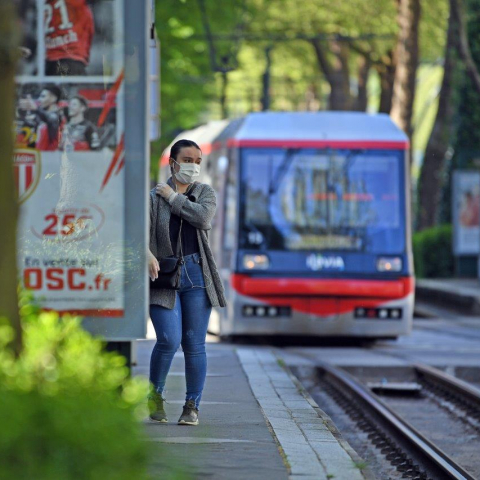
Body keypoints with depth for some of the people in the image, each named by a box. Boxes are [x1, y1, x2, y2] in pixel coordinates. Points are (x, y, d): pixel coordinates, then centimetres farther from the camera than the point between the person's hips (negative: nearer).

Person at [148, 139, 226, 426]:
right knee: (168, 340, -13)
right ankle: (155, 395, 10)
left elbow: (203, 218, -10)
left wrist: (173, 197, -5)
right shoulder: (154, 197, 5)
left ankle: (192, 406, 8)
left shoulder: (205, 193, 11)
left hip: (196, 275, 2)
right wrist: (147, 254, -26)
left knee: (194, 344, 0)